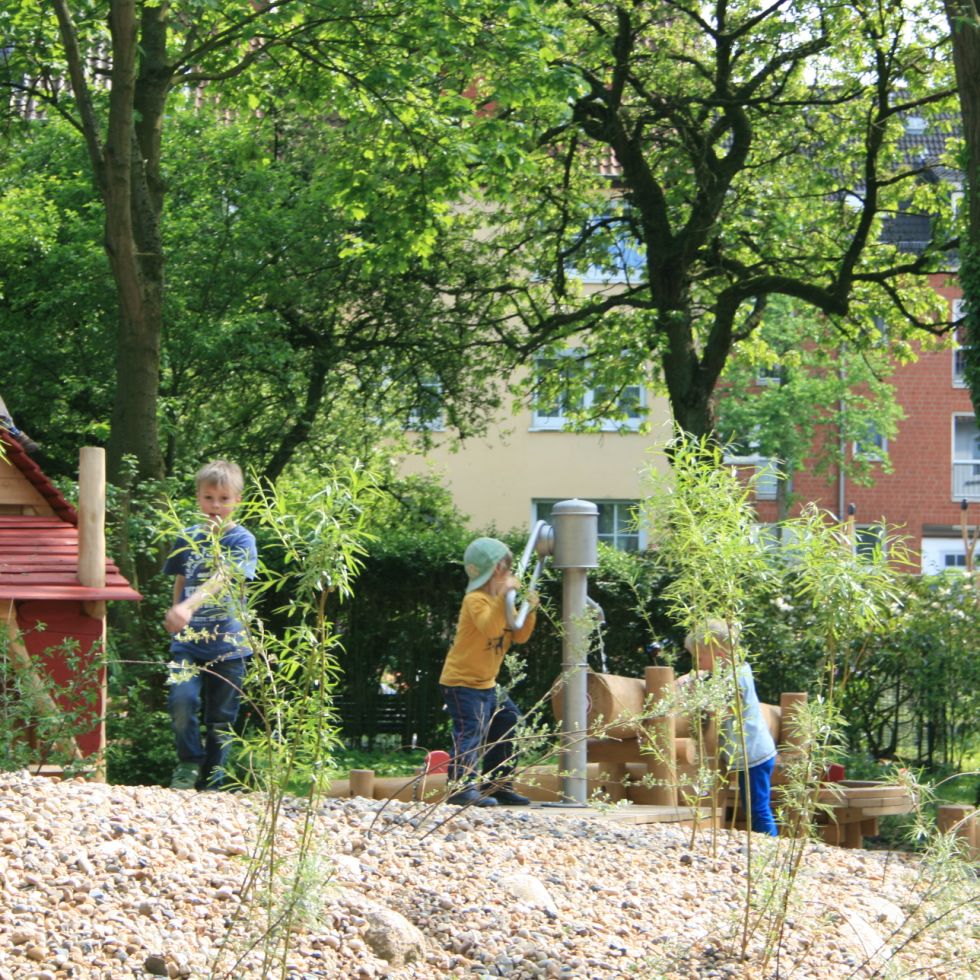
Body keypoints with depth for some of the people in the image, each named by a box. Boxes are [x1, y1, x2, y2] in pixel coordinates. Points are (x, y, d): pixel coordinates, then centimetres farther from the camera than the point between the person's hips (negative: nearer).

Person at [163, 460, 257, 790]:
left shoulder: (242, 540, -5)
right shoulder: (187, 538, 8)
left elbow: (222, 578, -21)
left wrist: (188, 606, -35)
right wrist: (175, 615, 11)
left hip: (228, 643, -2)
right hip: (188, 640, 2)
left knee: (221, 718, 4)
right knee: (181, 699, -20)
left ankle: (212, 782, 19)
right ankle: (189, 762, 3)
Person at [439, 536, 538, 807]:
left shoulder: (502, 599, 11)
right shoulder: (475, 599, -18)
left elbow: (519, 636, 10)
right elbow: (489, 627, -36)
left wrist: (529, 611, -5)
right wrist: (503, 597, -42)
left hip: (487, 683, 10)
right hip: (462, 681, -10)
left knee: (507, 722, 14)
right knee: (471, 731, -20)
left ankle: (496, 785, 23)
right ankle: (461, 786, -23)